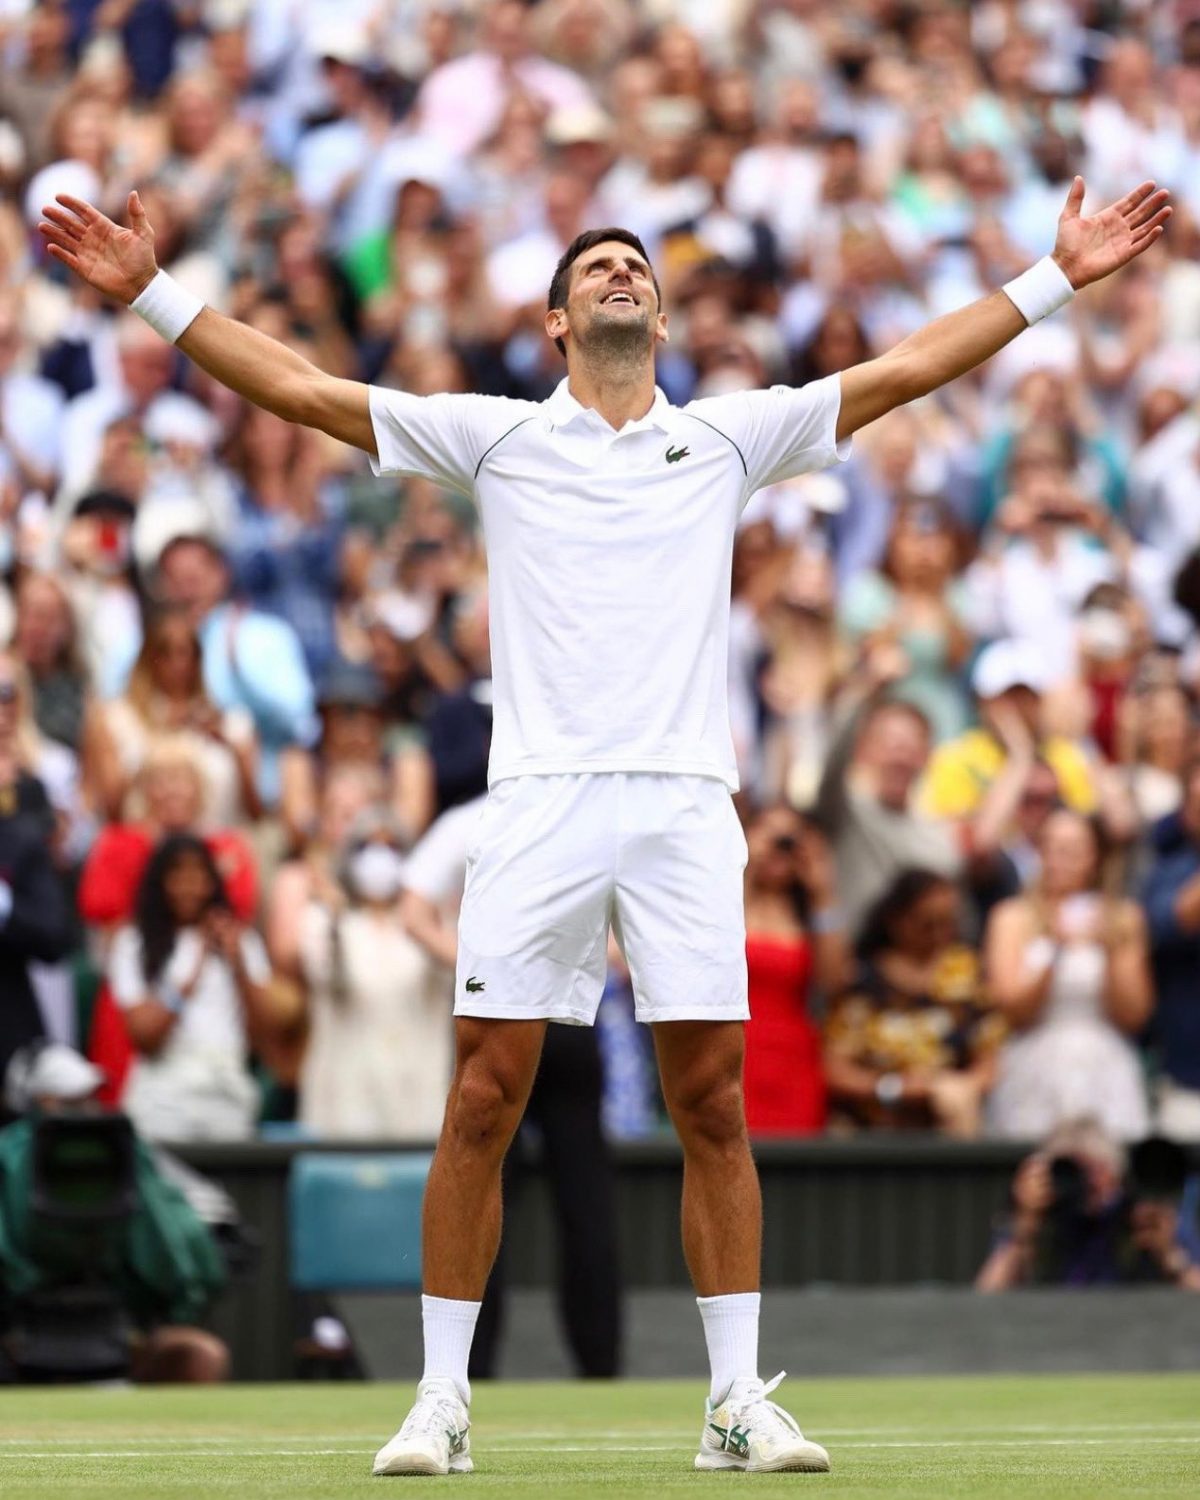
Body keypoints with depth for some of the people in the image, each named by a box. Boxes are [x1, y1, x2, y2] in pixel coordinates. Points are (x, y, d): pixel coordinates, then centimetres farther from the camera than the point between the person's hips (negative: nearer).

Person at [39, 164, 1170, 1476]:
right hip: (539, 805, -1)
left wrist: (1055, 279, 11)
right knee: (483, 1104, -4)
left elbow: (907, 369, 15)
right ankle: (442, 1400, 2)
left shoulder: (728, 438, 15)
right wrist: (151, 292, 2)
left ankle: (738, 1404, 5)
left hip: (686, 804, 1)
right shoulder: (498, 437, 10)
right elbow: (297, 387, 8)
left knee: (713, 1109, 0)